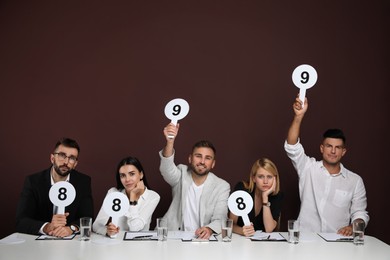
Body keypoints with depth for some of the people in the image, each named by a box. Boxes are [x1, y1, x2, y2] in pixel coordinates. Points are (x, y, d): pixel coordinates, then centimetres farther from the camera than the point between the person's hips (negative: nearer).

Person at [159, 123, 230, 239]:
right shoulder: (181, 174, 3)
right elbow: (167, 168, -19)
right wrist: (170, 142, -38)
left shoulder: (222, 186, 0)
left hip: (202, 238, 1)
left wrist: (209, 229, -29)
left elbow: (219, 220, -6)